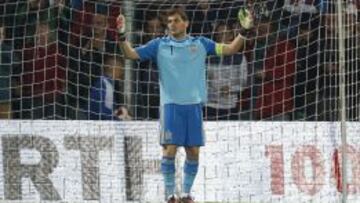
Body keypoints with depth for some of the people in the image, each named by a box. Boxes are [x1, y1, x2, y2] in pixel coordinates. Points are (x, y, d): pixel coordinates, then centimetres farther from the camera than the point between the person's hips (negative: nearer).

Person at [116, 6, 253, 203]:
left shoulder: (200, 44, 9)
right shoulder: (159, 45, 5)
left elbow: (230, 49, 11)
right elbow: (131, 54, 3)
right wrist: (122, 36, -12)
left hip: (193, 105, 2)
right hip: (171, 105, -2)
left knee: (193, 152, 3)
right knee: (170, 150, -8)